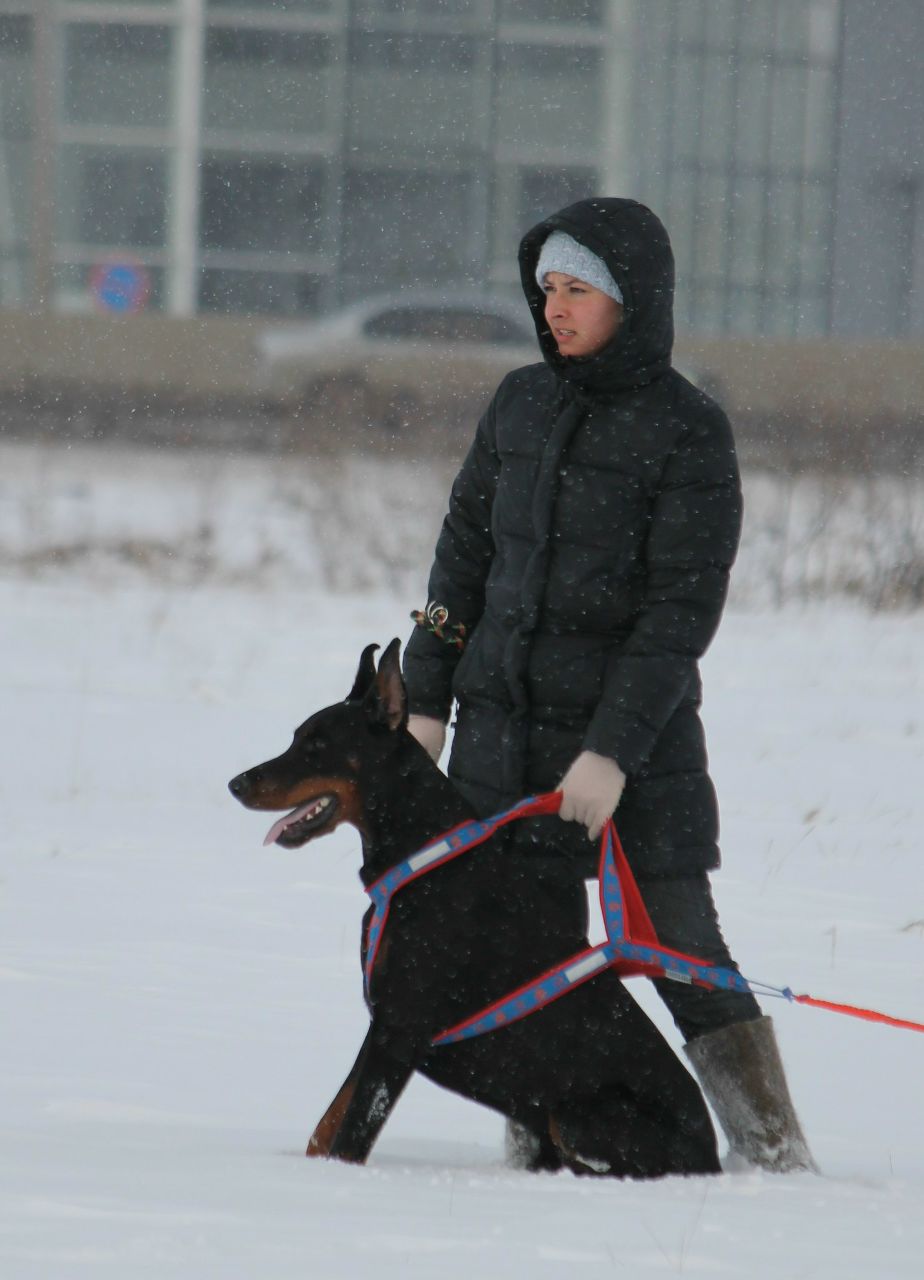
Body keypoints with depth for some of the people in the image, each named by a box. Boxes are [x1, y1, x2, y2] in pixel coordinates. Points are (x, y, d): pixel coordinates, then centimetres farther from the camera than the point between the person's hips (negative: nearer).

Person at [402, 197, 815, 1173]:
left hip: (637, 727, -5)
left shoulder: (688, 433, -8)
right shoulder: (521, 405, 9)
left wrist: (614, 752, -18)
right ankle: (541, 1138, 15)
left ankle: (775, 1152, 1)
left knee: (677, 944, -5)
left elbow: (684, 609, -12)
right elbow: (465, 552, 16)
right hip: (504, 719, 5)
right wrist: (427, 699, 11)